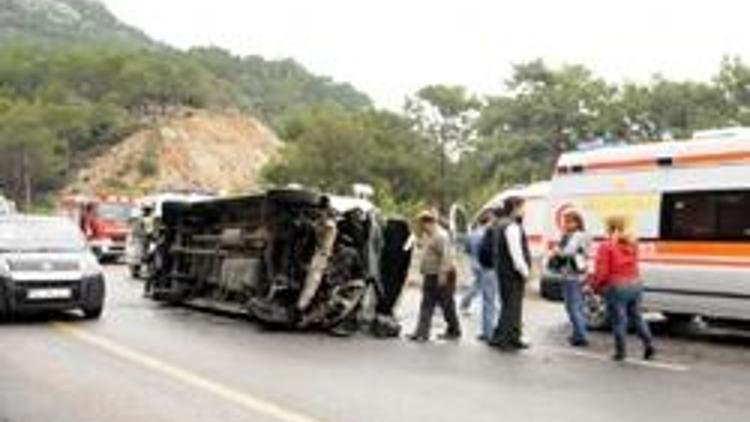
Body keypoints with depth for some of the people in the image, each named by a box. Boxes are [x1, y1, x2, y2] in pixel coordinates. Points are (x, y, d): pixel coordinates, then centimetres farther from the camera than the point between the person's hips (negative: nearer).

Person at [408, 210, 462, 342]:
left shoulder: (441, 236, -18)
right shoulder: (428, 236, 14)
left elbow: (447, 256, -26)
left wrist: (443, 273, -27)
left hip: (441, 277, -10)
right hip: (430, 276, 10)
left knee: (447, 304, -1)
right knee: (426, 306, 9)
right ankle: (422, 332, 13)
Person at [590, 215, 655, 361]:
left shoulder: (606, 247, -12)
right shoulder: (632, 244, 10)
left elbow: (601, 272, -14)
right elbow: (633, 266, 14)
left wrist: (594, 285, 0)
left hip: (617, 287, -6)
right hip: (635, 285, 6)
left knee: (619, 321, 3)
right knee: (636, 317, 17)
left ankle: (621, 352, 9)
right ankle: (649, 344, 13)